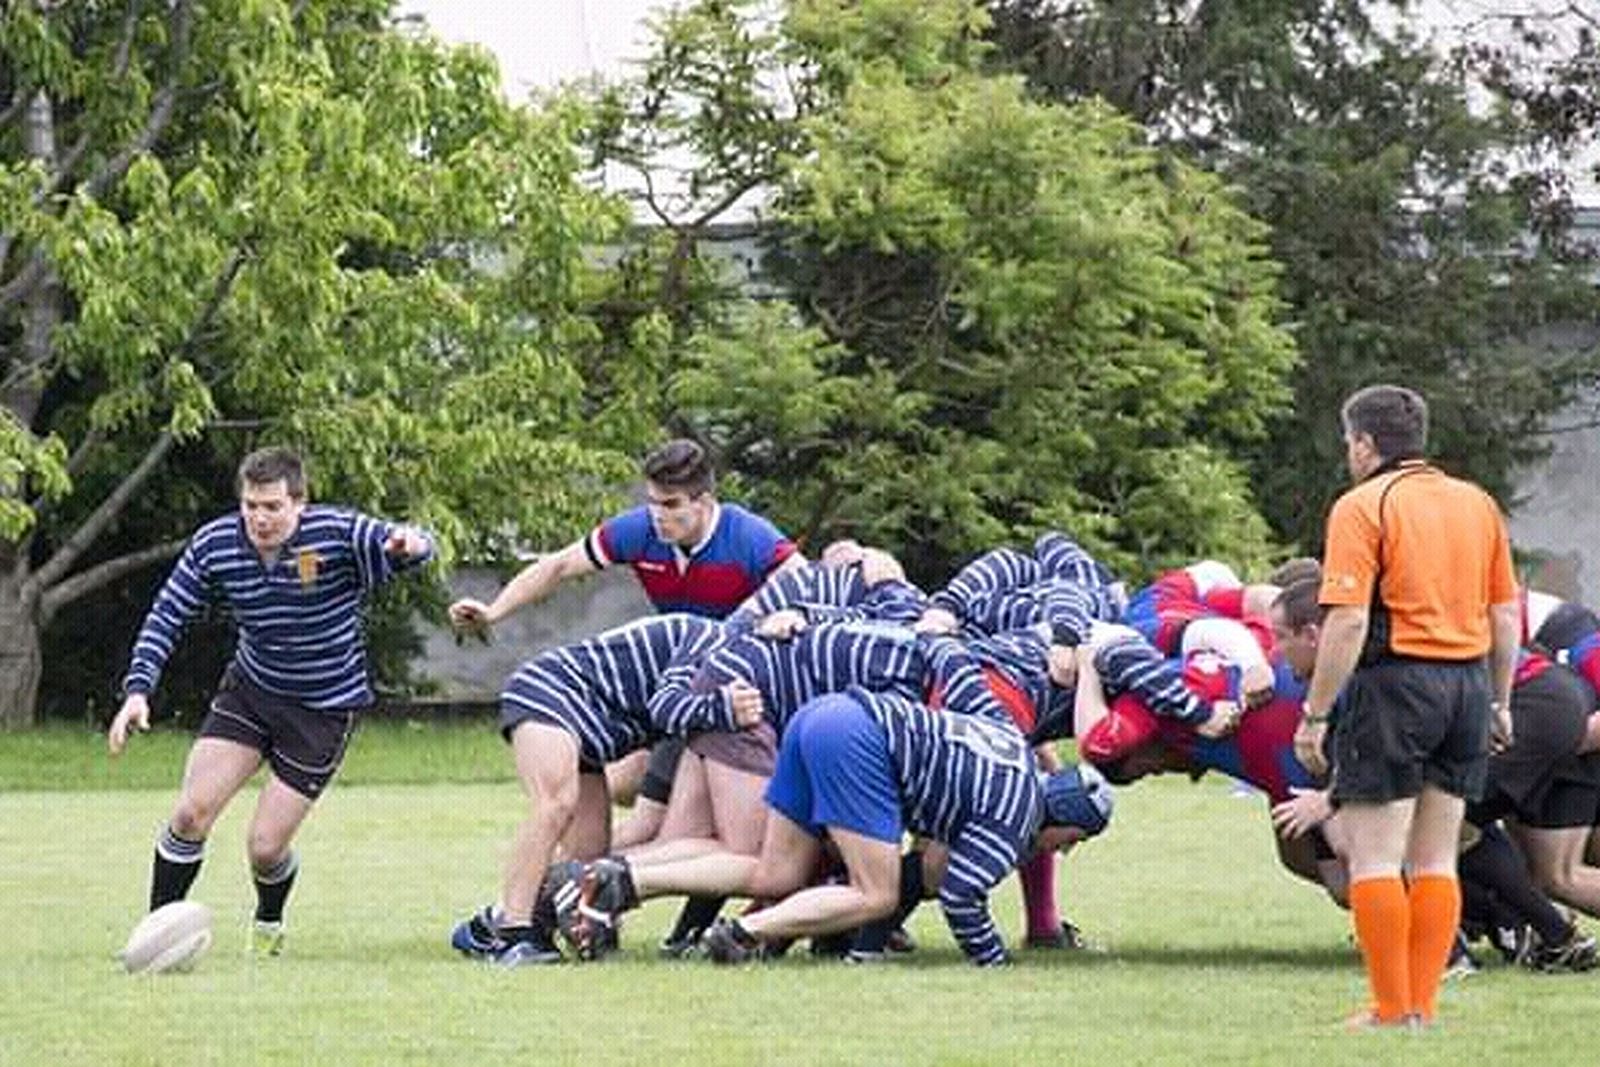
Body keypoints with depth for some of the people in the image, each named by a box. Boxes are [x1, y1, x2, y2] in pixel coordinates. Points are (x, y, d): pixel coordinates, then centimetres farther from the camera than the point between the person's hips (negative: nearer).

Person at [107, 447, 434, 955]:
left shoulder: (337, 533, -21)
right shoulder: (213, 545, -11)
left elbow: (403, 546, -25)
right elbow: (166, 617, -4)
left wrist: (408, 545, -51)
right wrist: (138, 690, -15)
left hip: (324, 711, -3)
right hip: (249, 690, 3)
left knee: (266, 847, -4)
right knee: (191, 813, -11)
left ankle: (268, 924, 29)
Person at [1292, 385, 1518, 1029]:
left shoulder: (1362, 506, -7)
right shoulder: (1477, 503, 12)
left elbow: (1348, 621, -14)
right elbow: (1506, 616, 14)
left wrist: (1315, 716, -11)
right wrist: (1498, 703, 23)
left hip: (1395, 682, -6)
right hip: (1468, 683, 6)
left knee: (1375, 858, -1)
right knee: (1435, 861, 12)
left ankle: (1391, 1011, -3)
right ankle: (1424, 1005, 11)